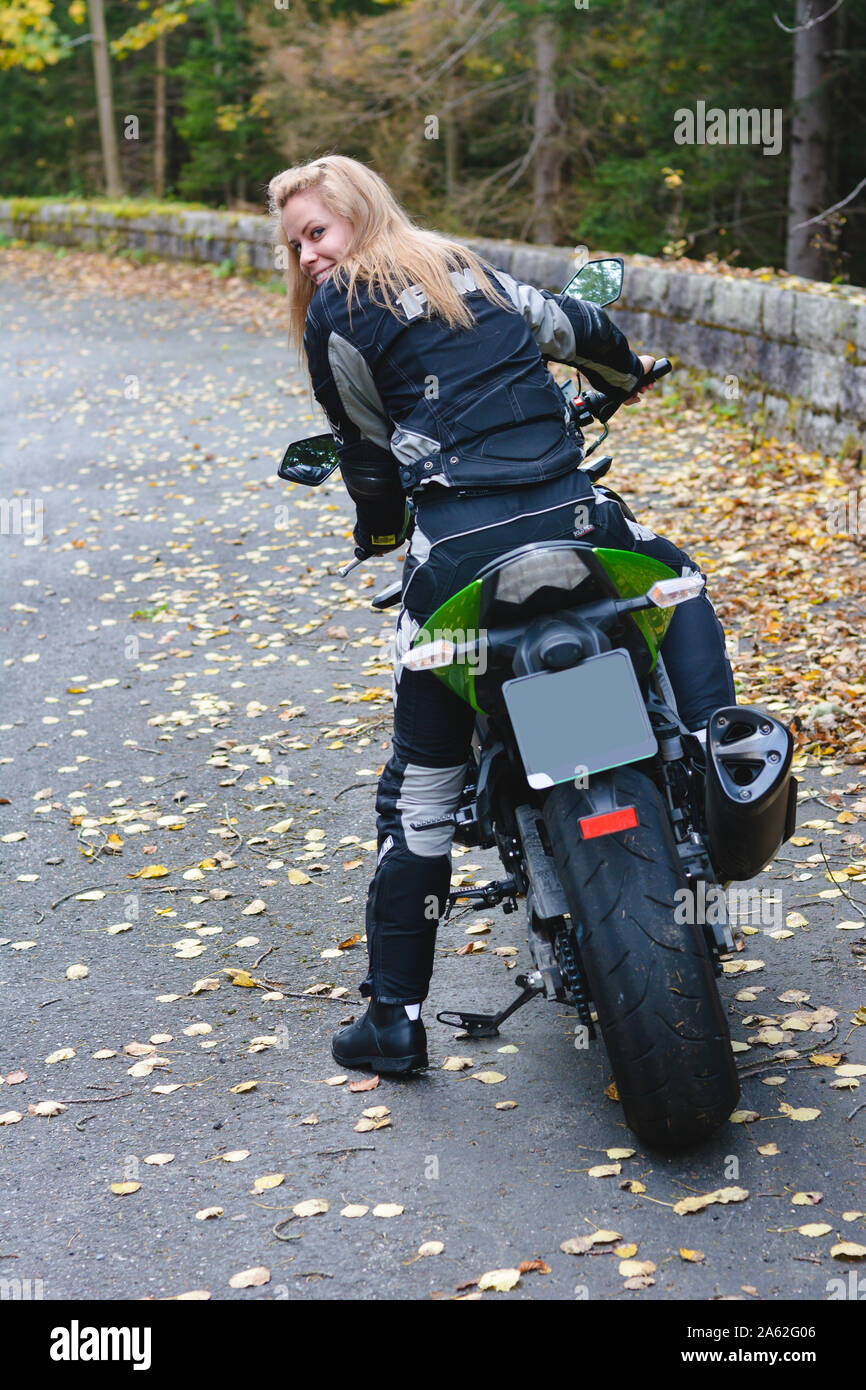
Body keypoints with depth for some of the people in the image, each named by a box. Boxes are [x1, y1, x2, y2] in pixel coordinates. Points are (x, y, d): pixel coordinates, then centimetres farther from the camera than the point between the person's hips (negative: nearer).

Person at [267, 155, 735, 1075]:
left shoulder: (337, 314, 5)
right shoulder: (472, 270, 21)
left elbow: (370, 454, 9)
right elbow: (576, 328, 34)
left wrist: (379, 531, 30)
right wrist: (628, 375, 55)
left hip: (458, 547, -3)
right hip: (569, 510, 4)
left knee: (420, 783, 7)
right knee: (676, 575, 35)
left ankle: (394, 1017, 12)